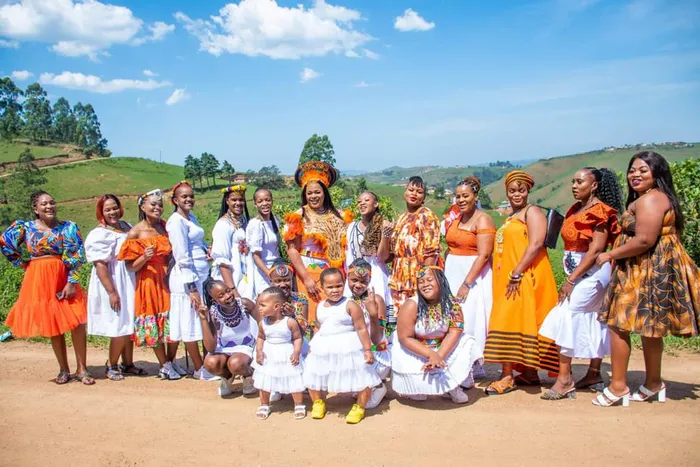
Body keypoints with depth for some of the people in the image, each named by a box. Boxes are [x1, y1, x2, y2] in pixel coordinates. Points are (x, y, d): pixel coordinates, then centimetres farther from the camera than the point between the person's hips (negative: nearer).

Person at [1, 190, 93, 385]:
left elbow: (76, 256, -6)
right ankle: (63, 370, 20)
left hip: (64, 279, -1)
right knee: (53, 327, 8)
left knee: (77, 323, -6)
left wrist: (72, 282, -12)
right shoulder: (25, 227, 0)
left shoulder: (68, 227, -2)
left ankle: (82, 369, 5)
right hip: (39, 281, 1)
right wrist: (21, 263, 8)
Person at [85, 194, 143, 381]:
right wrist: (112, 292, -22)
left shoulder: (126, 226, 7)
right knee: (120, 327, -2)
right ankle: (111, 366, 17)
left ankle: (127, 363, 26)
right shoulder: (99, 234, -14)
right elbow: (100, 266, -19)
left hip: (129, 284, 7)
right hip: (113, 285, -7)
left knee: (129, 326, 13)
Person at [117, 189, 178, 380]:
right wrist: (144, 257, -25)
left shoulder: (165, 226, 3)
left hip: (167, 279, 4)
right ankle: (165, 366, 19)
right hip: (148, 282, -4)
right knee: (153, 324, 5)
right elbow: (131, 267, -8)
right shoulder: (135, 233, -10)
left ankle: (170, 362, 23)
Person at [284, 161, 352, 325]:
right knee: (314, 317, -3)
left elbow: (343, 248, 13)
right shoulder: (299, 217, -2)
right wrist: (306, 279, -14)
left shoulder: (337, 216, 8)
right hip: (310, 275, -3)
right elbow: (292, 250, -8)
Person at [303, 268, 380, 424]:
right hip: (323, 350, 5)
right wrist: (312, 347, 19)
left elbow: (361, 329, -13)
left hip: (348, 349, -5)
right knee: (313, 378, 15)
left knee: (363, 379, -1)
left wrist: (367, 349, -15)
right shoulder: (320, 306, 5)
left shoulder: (350, 305, -13)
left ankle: (360, 408, 22)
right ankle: (318, 403, 38)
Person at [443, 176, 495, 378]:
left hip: (474, 276, -7)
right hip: (452, 274, 7)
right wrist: (444, 276, 8)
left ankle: (471, 367, 7)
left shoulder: (482, 220, -10)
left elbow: (484, 255, -17)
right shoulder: (454, 219, 12)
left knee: (469, 320, -4)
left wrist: (466, 284, -21)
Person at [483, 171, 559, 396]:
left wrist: (516, 274, -23)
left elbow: (536, 244, -19)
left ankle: (508, 376, -5)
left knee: (514, 322, -10)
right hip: (507, 279, 9)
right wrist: (503, 277, 13)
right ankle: (530, 373, 19)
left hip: (524, 278, -9)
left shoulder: (532, 212, -6)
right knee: (516, 323, 10)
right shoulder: (511, 218, 21)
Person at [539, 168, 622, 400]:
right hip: (579, 272, 9)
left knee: (566, 317, -12)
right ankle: (594, 375, 24)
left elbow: (596, 250, -20)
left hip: (592, 272, -9)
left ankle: (564, 379, -8)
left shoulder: (600, 211, -13)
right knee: (592, 321, 14)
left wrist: (571, 279, -22)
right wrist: (571, 276, 7)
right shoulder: (577, 209, 10)